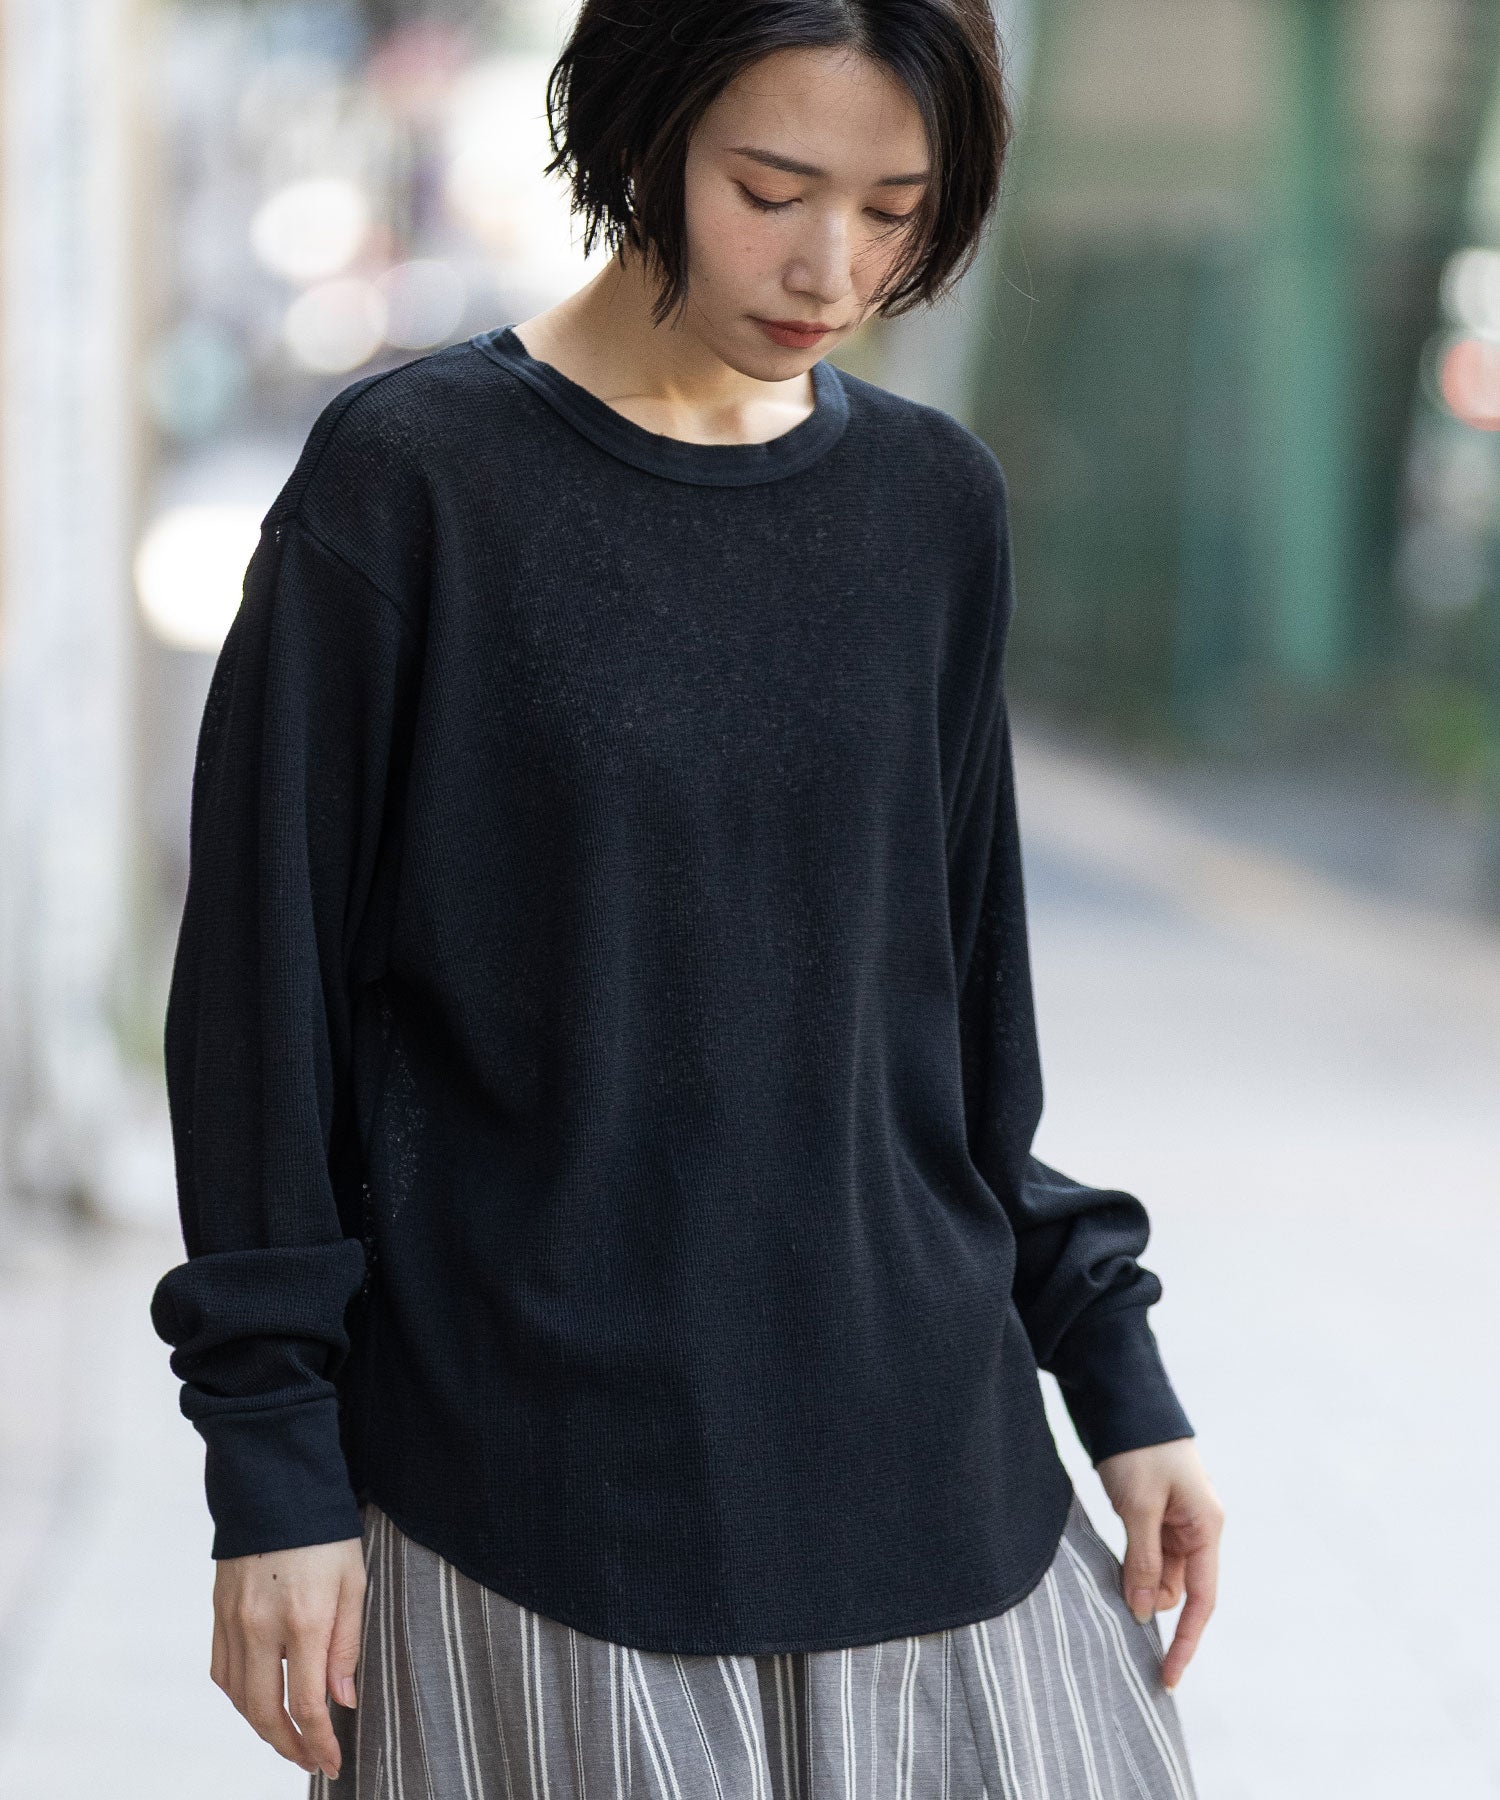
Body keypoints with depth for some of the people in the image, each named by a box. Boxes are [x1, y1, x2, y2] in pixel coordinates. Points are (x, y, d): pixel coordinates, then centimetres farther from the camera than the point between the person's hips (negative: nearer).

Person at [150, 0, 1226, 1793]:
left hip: (921, 1453, 4)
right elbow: (266, 987, -6)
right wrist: (274, 1471, -8)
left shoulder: (932, 500, 7)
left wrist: (1115, 1375, 10)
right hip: (530, 1484, -4)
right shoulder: (410, 479, -7)